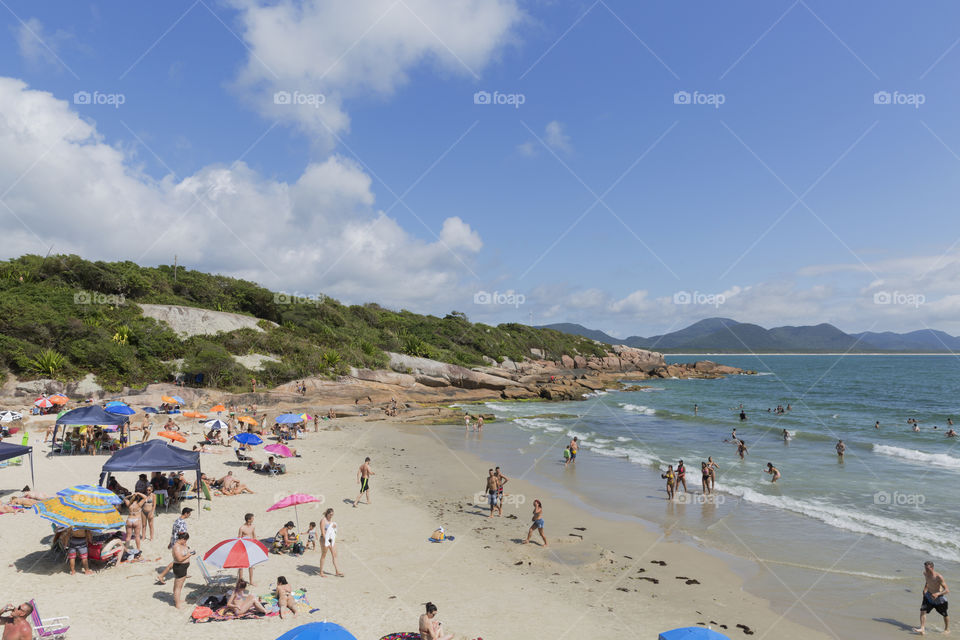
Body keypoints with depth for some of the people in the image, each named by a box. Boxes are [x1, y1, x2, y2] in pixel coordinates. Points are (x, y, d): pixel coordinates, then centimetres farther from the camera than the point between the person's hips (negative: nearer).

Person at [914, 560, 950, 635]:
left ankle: (947, 629, 42)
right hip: (928, 595, 4)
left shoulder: (938, 577, -30)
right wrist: (925, 589, 12)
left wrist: (938, 594, -47)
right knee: (923, 610, -12)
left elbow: (947, 590, -32)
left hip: (939, 598, -4)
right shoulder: (925, 574, -11)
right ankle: (922, 629, -11)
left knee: (945, 614, 18)